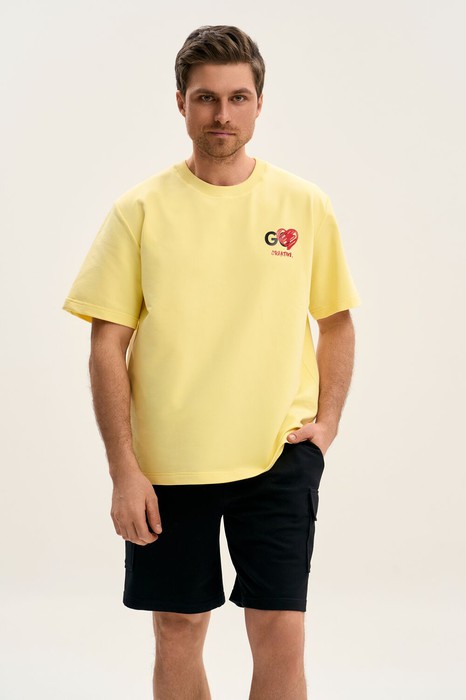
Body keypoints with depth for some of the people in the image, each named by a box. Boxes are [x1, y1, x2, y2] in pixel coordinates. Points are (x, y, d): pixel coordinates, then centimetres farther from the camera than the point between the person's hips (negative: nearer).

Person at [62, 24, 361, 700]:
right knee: (178, 634, 10)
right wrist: (123, 470, -8)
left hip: (279, 457, 0)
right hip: (168, 465, 0)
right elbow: (108, 347, -3)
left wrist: (326, 423, 2)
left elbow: (337, 320, 14)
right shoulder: (139, 211, -2)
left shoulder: (305, 206, 2)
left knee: (280, 634, -1)